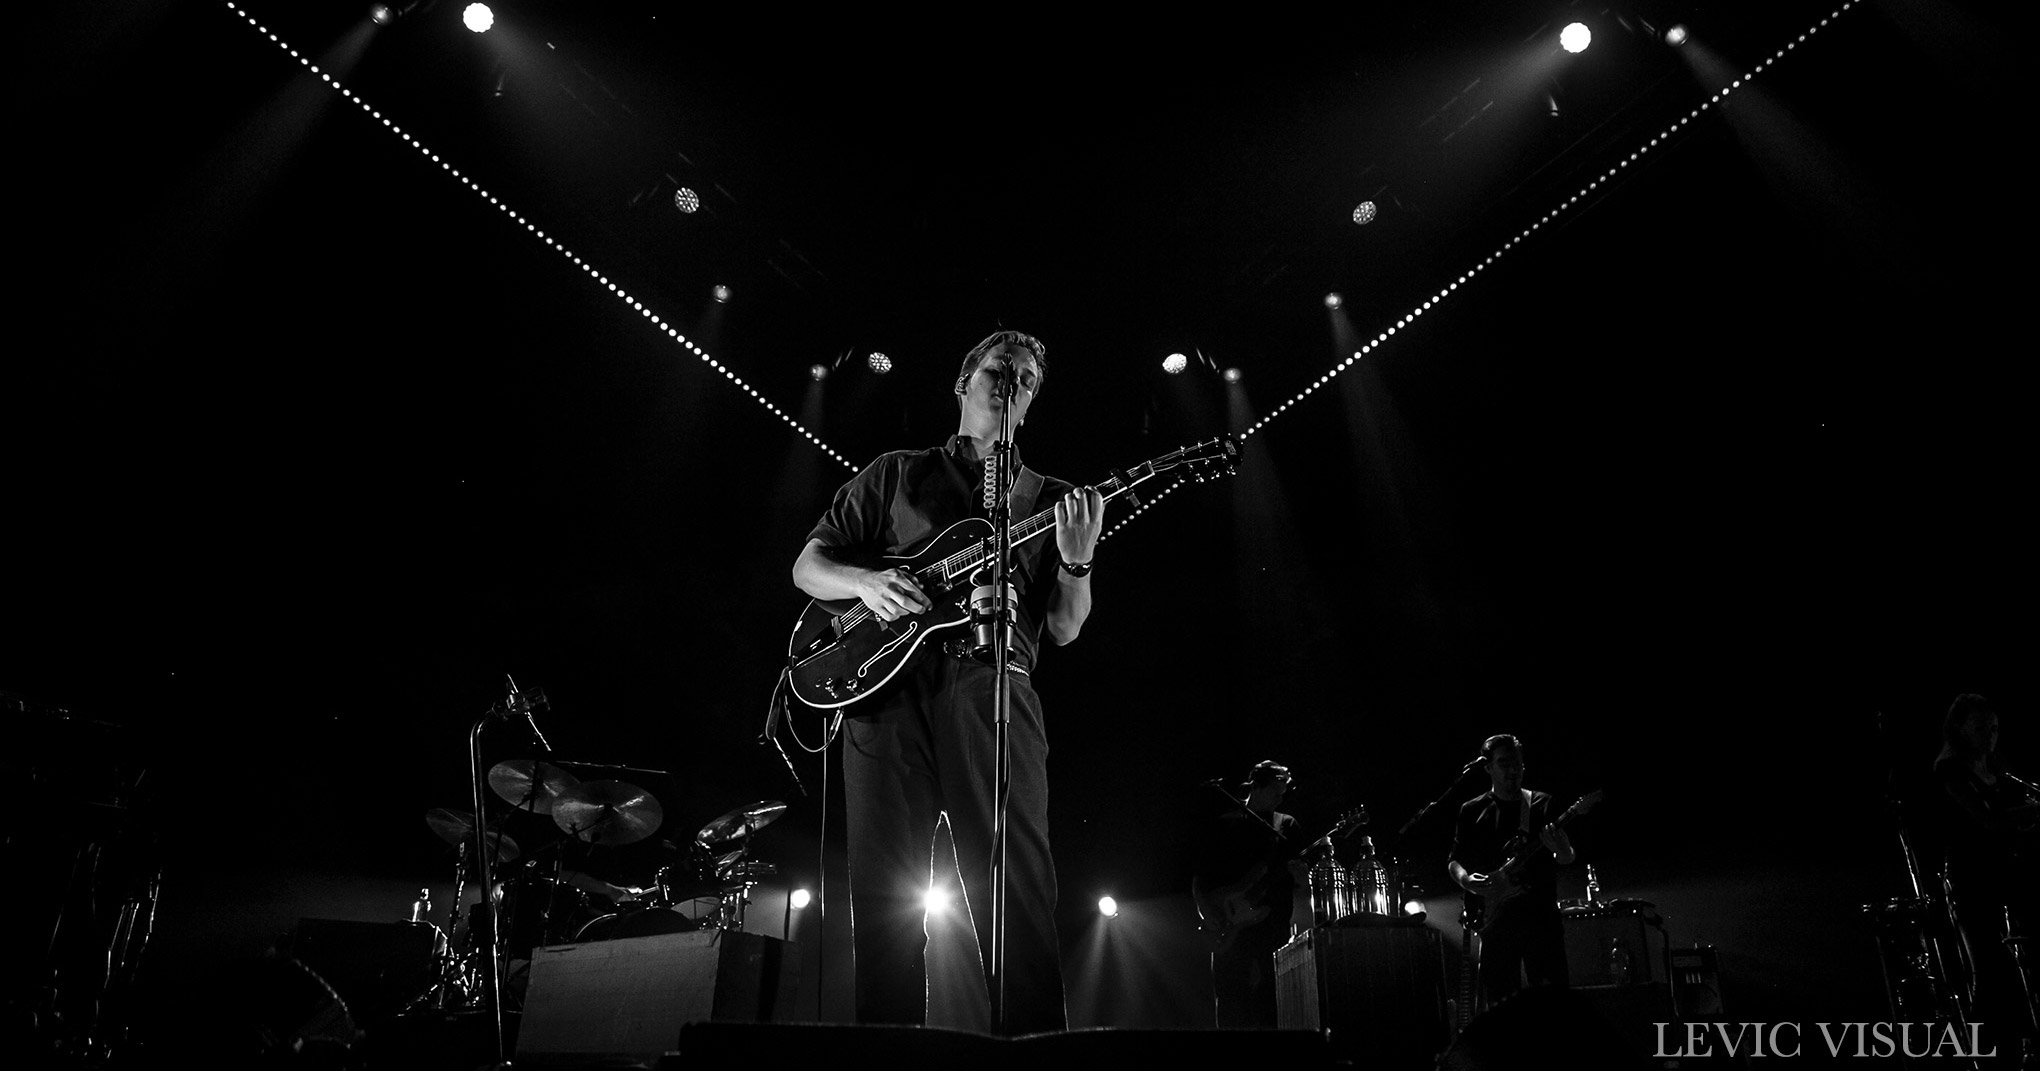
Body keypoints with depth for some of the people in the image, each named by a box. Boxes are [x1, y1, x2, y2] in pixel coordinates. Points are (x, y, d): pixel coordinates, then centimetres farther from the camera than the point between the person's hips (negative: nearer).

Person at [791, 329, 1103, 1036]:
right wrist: (864, 582, -6)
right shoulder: (895, 473, 21)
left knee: (1018, 890, -10)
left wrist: (1076, 560, -8)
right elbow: (808, 566, 16)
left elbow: (1063, 629, 12)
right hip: (884, 683, 0)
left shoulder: (1048, 499, 21)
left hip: (991, 683, 0)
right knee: (884, 890, -1)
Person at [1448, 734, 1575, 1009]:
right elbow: (1454, 860, 11)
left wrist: (1561, 849, -20)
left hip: (1540, 914, -1)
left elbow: (1567, 859, 4)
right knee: (1499, 999, 2)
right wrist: (1465, 879, -11)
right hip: (1494, 919, 1)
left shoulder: (1543, 805, 7)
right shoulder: (1472, 811, 8)